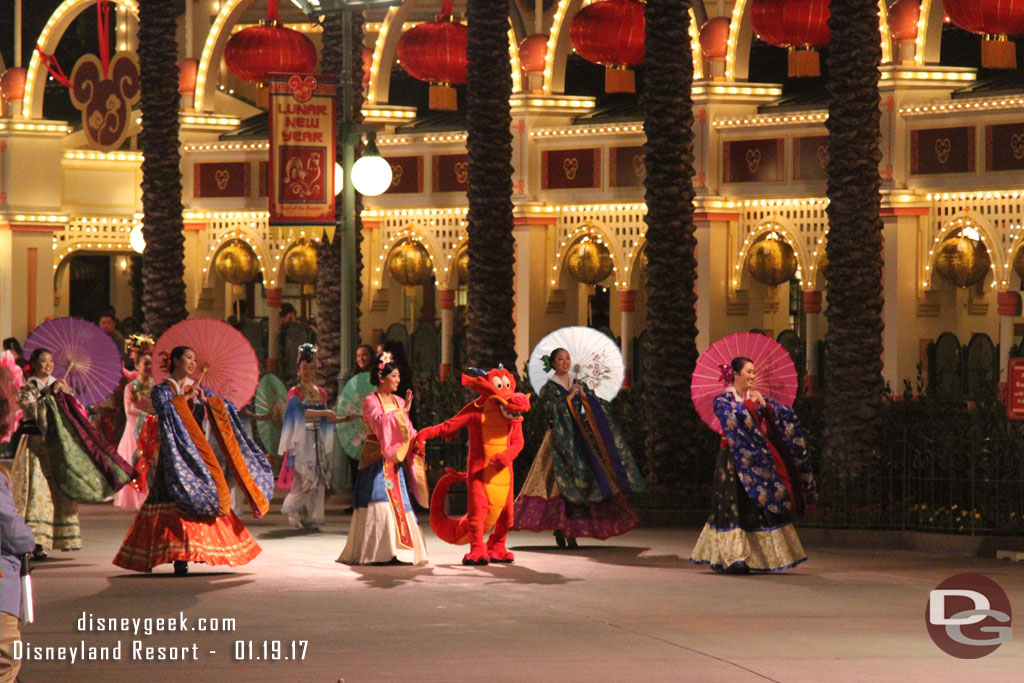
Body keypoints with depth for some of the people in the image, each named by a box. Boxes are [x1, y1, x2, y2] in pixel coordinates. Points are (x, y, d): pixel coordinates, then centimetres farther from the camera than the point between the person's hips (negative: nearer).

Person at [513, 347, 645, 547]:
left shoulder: (579, 385, 16)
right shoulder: (548, 388, 2)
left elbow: (597, 409, 11)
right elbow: (550, 411, -14)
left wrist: (584, 396, -5)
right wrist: (569, 397, -12)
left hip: (580, 439, 5)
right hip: (560, 439, -4)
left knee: (580, 482, -3)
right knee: (561, 483, -12)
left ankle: (570, 532, -1)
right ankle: (559, 531, -10)